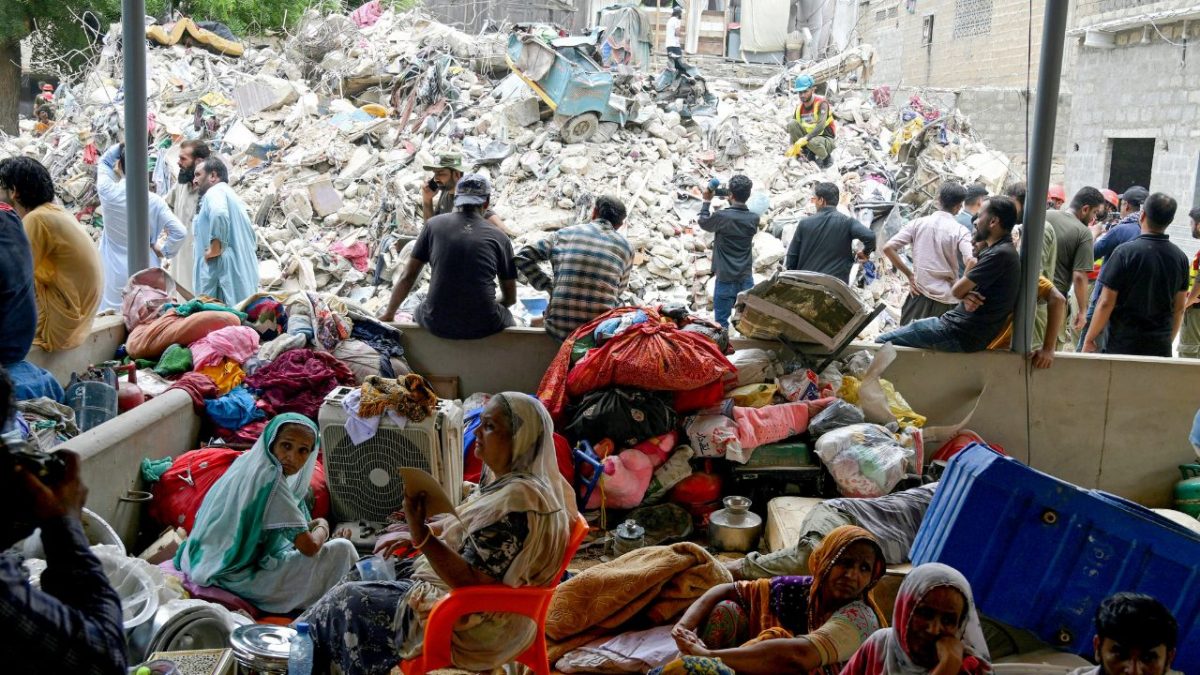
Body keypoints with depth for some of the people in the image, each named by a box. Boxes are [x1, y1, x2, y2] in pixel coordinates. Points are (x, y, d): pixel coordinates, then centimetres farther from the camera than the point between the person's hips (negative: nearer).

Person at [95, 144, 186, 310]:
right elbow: (179, 231, -16)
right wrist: (164, 251, -2)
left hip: (115, 274, 0)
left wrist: (122, 146, 3)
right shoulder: (154, 201, -10)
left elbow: (104, 162, 11)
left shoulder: (108, 193, -9)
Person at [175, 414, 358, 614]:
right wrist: (323, 526, -1)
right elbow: (309, 547, -21)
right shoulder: (270, 479, -23)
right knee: (341, 550, -9)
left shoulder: (248, 462, 4)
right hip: (237, 577, -10)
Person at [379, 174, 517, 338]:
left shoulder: (434, 225, 4)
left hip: (438, 325, 1)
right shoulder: (499, 237, 3)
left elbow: (407, 277, 6)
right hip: (483, 326, -1)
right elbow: (510, 298, 9)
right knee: (505, 316, 33)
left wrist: (388, 315, 19)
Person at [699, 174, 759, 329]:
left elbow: (703, 223, 8)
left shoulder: (721, 216, -14)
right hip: (747, 278, 4)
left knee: (721, 322, 3)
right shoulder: (754, 219, -1)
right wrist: (733, 203, 22)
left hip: (725, 278, -4)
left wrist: (707, 201, 19)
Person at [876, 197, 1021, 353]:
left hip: (960, 334, -10)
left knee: (883, 342, -7)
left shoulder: (999, 254, -20)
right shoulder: (1005, 251, 14)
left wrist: (965, 295, 7)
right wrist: (966, 296, -11)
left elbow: (957, 290, -17)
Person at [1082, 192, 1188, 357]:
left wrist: (1089, 339, -2)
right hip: (1161, 348, 4)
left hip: (1123, 345, -4)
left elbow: (1106, 303, -12)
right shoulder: (1180, 257, 2)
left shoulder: (1125, 252, -13)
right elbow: (1179, 308, 10)